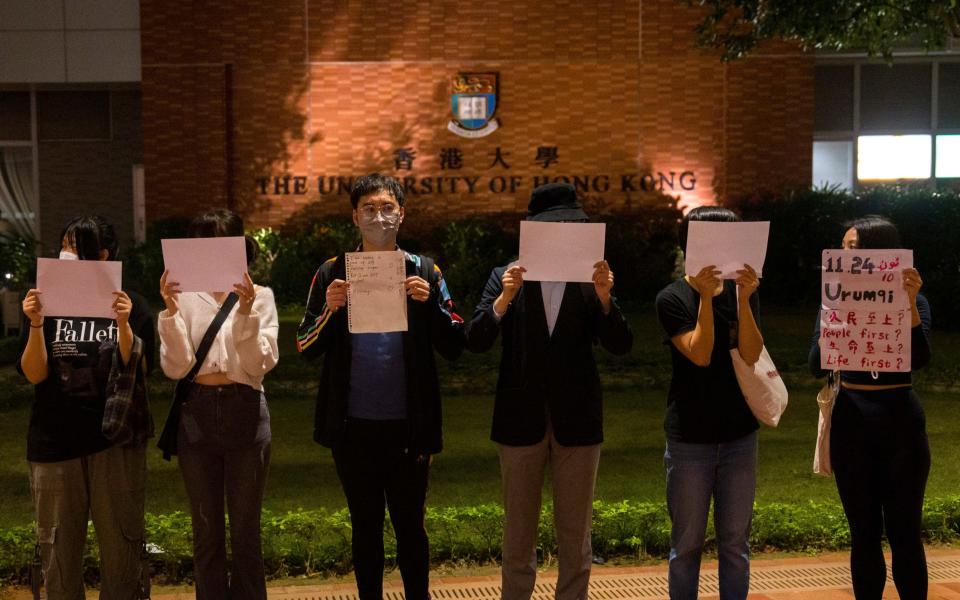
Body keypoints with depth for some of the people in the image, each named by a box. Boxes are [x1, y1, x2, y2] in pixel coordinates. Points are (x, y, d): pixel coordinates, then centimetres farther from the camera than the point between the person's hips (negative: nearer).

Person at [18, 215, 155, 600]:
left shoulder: (131, 305, 1)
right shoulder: (48, 303, 4)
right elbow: (34, 375, -3)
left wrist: (122, 324, -20)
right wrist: (36, 324, -17)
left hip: (115, 438, -1)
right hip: (55, 439, 2)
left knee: (120, 546, 2)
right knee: (58, 545, 7)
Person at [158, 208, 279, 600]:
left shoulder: (260, 296, 3)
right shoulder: (186, 296, 4)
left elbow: (259, 364, -7)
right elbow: (176, 367, -4)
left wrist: (245, 313, -18)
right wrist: (171, 311, -14)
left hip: (244, 411, -1)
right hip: (197, 412, 1)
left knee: (245, 528, 4)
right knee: (205, 528, 8)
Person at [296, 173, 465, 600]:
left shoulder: (423, 272, 2)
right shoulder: (332, 274, 3)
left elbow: (454, 348, -2)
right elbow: (306, 349, 1)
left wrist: (430, 303, -17)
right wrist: (330, 310, -17)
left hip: (407, 425, 0)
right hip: (353, 425, 1)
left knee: (410, 525, 8)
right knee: (365, 527, 12)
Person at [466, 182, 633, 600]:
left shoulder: (590, 278, 1)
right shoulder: (506, 277, 0)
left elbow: (620, 346, -6)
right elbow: (475, 342, -9)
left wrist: (604, 297, -23)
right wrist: (505, 298, -25)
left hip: (577, 420, 1)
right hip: (521, 420, 0)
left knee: (575, 533, 9)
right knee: (518, 532, 9)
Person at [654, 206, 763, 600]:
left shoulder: (742, 292, 4)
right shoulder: (673, 298, -6)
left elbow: (751, 354, -10)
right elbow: (700, 354, -17)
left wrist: (743, 299, -21)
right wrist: (705, 296, -24)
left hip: (739, 435, 3)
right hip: (689, 438, -3)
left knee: (735, 542, 9)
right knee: (687, 544, 4)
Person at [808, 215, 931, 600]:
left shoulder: (912, 300, -4)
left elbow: (919, 360, -18)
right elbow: (817, 367, -5)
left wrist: (909, 304, -28)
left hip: (901, 424, -2)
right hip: (851, 425, 2)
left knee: (904, 532, 3)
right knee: (864, 532, 8)